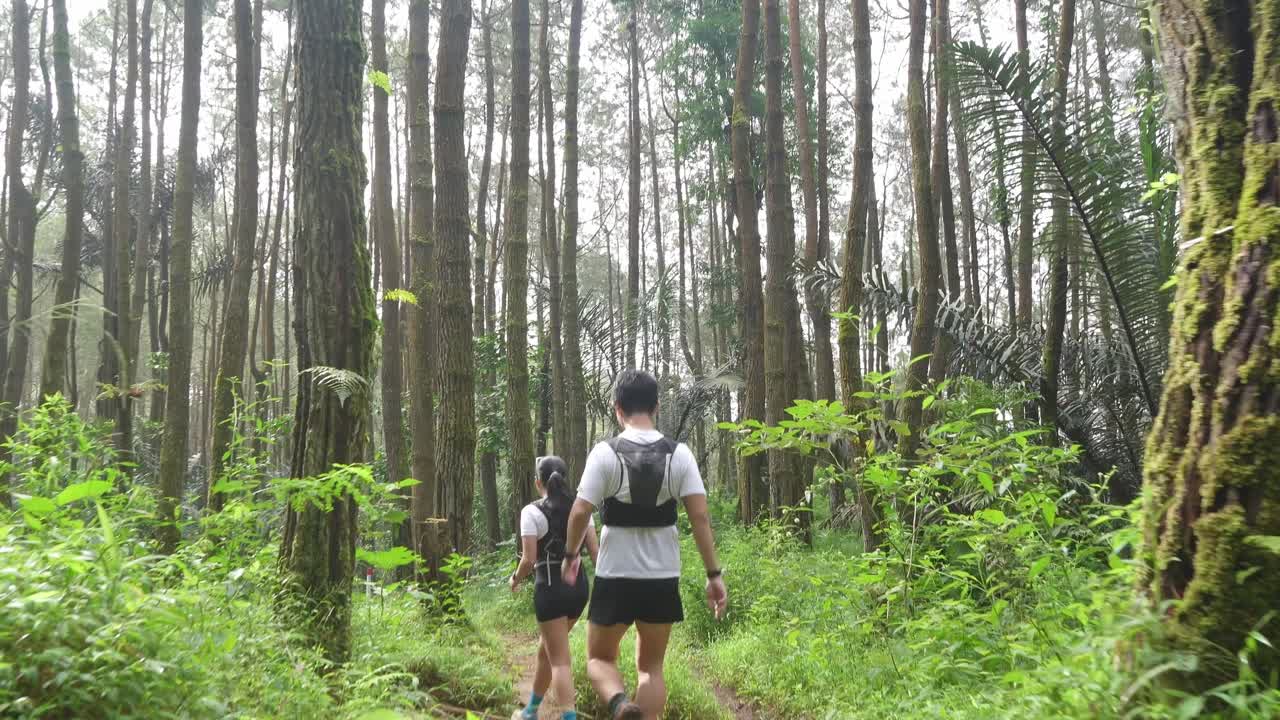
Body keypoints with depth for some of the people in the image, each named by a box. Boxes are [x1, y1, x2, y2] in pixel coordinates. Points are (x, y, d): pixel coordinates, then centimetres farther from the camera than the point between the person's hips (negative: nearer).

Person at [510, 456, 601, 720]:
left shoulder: (532, 512, -8)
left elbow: (529, 560, -13)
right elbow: (595, 551, 2)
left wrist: (515, 580, 6)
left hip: (550, 588, -6)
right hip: (578, 586, 6)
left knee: (560, 661, -3)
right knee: (547, 650, 23)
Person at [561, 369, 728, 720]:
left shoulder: (605, 453, -10)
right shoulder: (679, 453, -3)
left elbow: (580, 513, -10)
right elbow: (700, 517, -8)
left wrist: (571, 556, 8)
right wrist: (714, 575, -2)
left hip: (615, 577, -2)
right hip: (663, 578, 2)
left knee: (599, 657, 15)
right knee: (651, 666, 17)